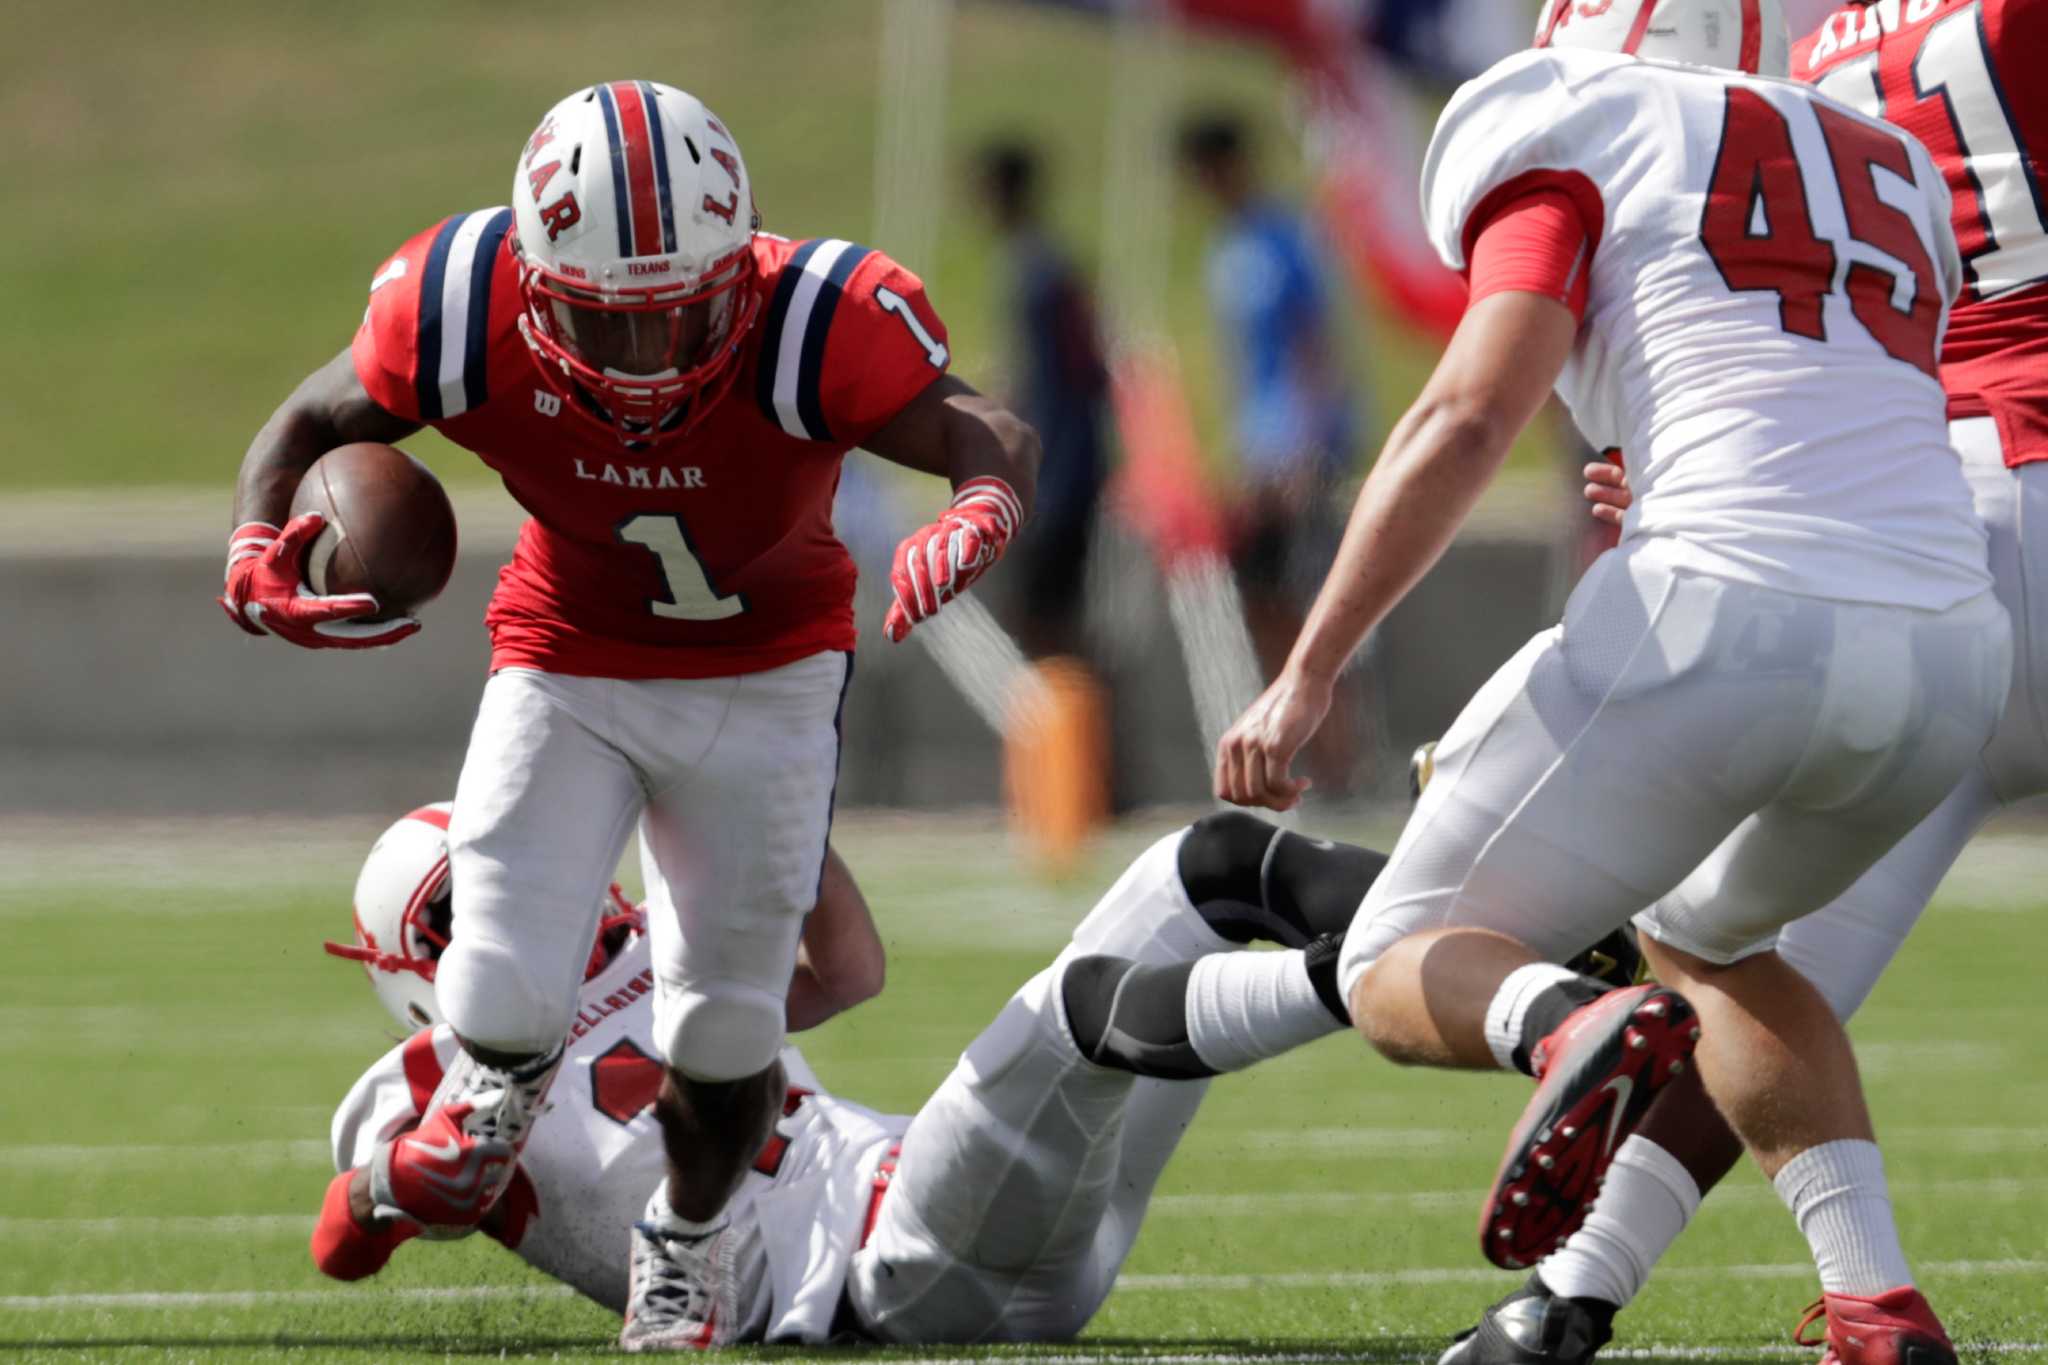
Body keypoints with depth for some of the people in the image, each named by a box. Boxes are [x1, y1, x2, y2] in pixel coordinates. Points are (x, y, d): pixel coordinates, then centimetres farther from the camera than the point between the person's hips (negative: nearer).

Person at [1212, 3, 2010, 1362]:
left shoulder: (1578, 144, 9)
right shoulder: (1894, 179, 28)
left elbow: (1469, 415, -4)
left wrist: (1305, 676, -5)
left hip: (1736, 621, -6)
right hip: (1949, 656, 6)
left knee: (1407, 981, 8)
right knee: (1704, 938, 33)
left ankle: (1574, 1025, -28)